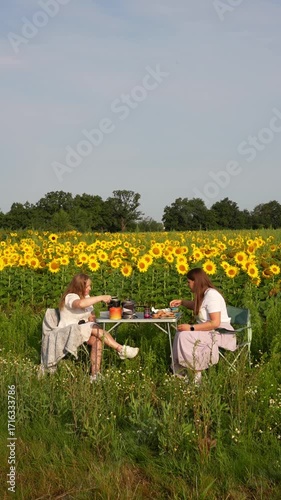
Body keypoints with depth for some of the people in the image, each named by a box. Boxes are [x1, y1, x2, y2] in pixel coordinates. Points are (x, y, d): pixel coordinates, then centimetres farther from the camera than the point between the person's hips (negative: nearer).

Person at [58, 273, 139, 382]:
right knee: (95, 329, -31)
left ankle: (95, 375, -32)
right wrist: (101, 298, -36)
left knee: (96, 340, -28)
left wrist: (91, 318, -9)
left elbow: (91, 315, 16)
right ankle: (121, 349, -31)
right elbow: (80, 304, -40)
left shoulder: (86, 298, 12)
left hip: (84, 330, 7)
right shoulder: (70, 297, -15)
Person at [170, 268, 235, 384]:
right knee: (181, 332, -2)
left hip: (221, 333, -10)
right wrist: (182, 302, 12)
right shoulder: (203, 293, 7)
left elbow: (215, 323, -29)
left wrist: (191, 328, -26)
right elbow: (196, 306, 31)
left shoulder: (211, 295, -22)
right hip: (210, 331, 10)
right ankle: (180, 369, -2)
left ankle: (196, 373, -14)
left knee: (185, 336, -23)